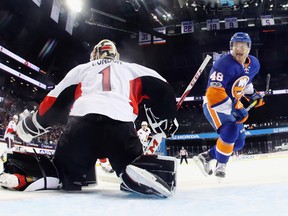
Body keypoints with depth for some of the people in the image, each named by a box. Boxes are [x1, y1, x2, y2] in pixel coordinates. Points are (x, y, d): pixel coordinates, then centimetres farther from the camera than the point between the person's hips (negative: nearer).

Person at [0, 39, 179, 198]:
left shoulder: (80, 69, 32)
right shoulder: (132, 68, 32)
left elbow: (54, 104, 29)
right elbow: (160, 88, 21)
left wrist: (29, 125, 43)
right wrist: (167, 119, 33)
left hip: (80, 126, 2)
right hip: (121, 127, -1)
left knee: (65, 174, 19)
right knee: (135, 166, 14)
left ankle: (18, 171, -8)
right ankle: (144, 175, -21)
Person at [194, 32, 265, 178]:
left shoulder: (254, 64, 1)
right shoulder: (224, 65, -26)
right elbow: (214, 93, -33)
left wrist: (253, 95, 13)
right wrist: (234, 109, -34)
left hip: (232, 105, 9)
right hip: (214, 105, -8)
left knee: (238, 142, 7)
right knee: (230, 131, -29)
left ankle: (206, 157, 20)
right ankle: (221, 165, -8)